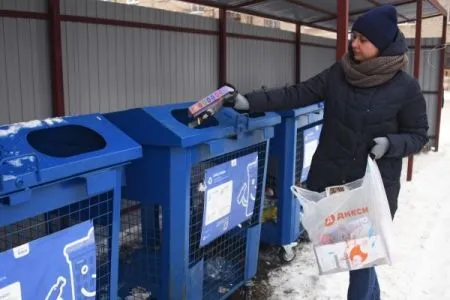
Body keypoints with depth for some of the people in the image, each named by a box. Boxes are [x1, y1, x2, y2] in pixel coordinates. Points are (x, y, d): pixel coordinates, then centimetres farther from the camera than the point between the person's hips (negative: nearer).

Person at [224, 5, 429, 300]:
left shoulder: (406, 87, -8)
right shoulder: (338, 74, 1)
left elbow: (418, 135, 0)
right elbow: (297, 95, -3)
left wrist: (390, 144, -21)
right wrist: (250, 102, -12)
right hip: (330, 179, 5)